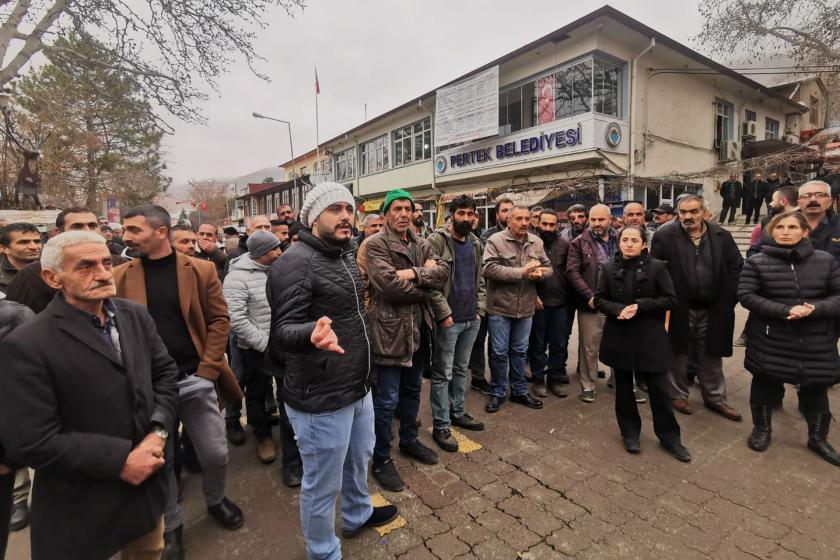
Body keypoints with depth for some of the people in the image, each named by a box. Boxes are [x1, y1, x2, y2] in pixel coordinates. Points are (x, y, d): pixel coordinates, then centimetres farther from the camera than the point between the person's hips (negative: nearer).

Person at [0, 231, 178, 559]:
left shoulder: (136, 315, -3)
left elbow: (165, 372, 3)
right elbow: (31, 442, -21)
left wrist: (158, 431, -11)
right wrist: (120, 459, -20)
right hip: (80, 509, -5)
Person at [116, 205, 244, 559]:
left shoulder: (201, 270, -2)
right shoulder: (120, 277, 1)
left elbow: (219, 320, -2)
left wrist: (207, 370, -8)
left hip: (194, 381, 0)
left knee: (216, 455, 9)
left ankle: (216, 501, 40)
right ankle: (171, 526, 37)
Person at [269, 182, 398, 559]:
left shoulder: (346, 255, 9)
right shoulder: (296, 262, -20)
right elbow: (282, 332, -27)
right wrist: (313, 333, -45)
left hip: (358, 387, 9)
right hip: (321, 398, -9)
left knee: (359, 459, 29)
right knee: (323, 483, 11)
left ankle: (358, 515, 55)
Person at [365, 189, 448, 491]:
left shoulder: (422, 244, 10)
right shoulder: (375, 244, -12)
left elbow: (443, 272, -4)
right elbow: (390, 284, -24)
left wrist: (414, 273, -20)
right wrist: (426, 284, -9)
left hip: (418, 327, 7)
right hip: (389, 330, -7)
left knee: (412, 390, 23)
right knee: (386, 400, 3)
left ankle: (409, 440, 44)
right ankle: (381, 460, 23)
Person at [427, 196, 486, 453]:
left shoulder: (475, 243, 11)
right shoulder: (436, 241, -11)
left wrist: (479, 309, 8)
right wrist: (444, 314, -17)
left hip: (472, 319, 7)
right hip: (448, 320, -7)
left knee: (461, 369, 19)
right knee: (443, 374, 3)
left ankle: (458, 412, 35)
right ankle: (441, 426, 16)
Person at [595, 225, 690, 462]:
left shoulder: (657, 267, -5)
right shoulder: (609, 268, 0)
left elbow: (670, 299, -4)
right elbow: (599, 300, 2)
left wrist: (640, 306, -17)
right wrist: (618, 309, -17)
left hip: (650, 337, -1)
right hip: (619, 337, 2)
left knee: (659, 388, 5)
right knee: (623, 387, 11)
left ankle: (669, 436, 24)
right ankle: (630, 433, 28)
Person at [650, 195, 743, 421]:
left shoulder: (722, 236, 2)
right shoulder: (664, 237, -7)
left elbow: (736, 267, 7)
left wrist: (729, 298, -1)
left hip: (713, 309, 3)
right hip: (679, 309, -3)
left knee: (712, 357, 16)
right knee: (678, 355, 11)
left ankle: (715, 398, 32)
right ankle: (678, 395, 27)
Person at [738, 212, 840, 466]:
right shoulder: (757, 262, -5)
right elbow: (746, 295, -11)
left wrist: (815, 309, -19)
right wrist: (785, 310, -22)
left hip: (816, 343, 2)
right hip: (770, 341, -2)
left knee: (816, 389, 15)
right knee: (765, 386, 10)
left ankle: (818, 437, 37)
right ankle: (762, 428, 32)